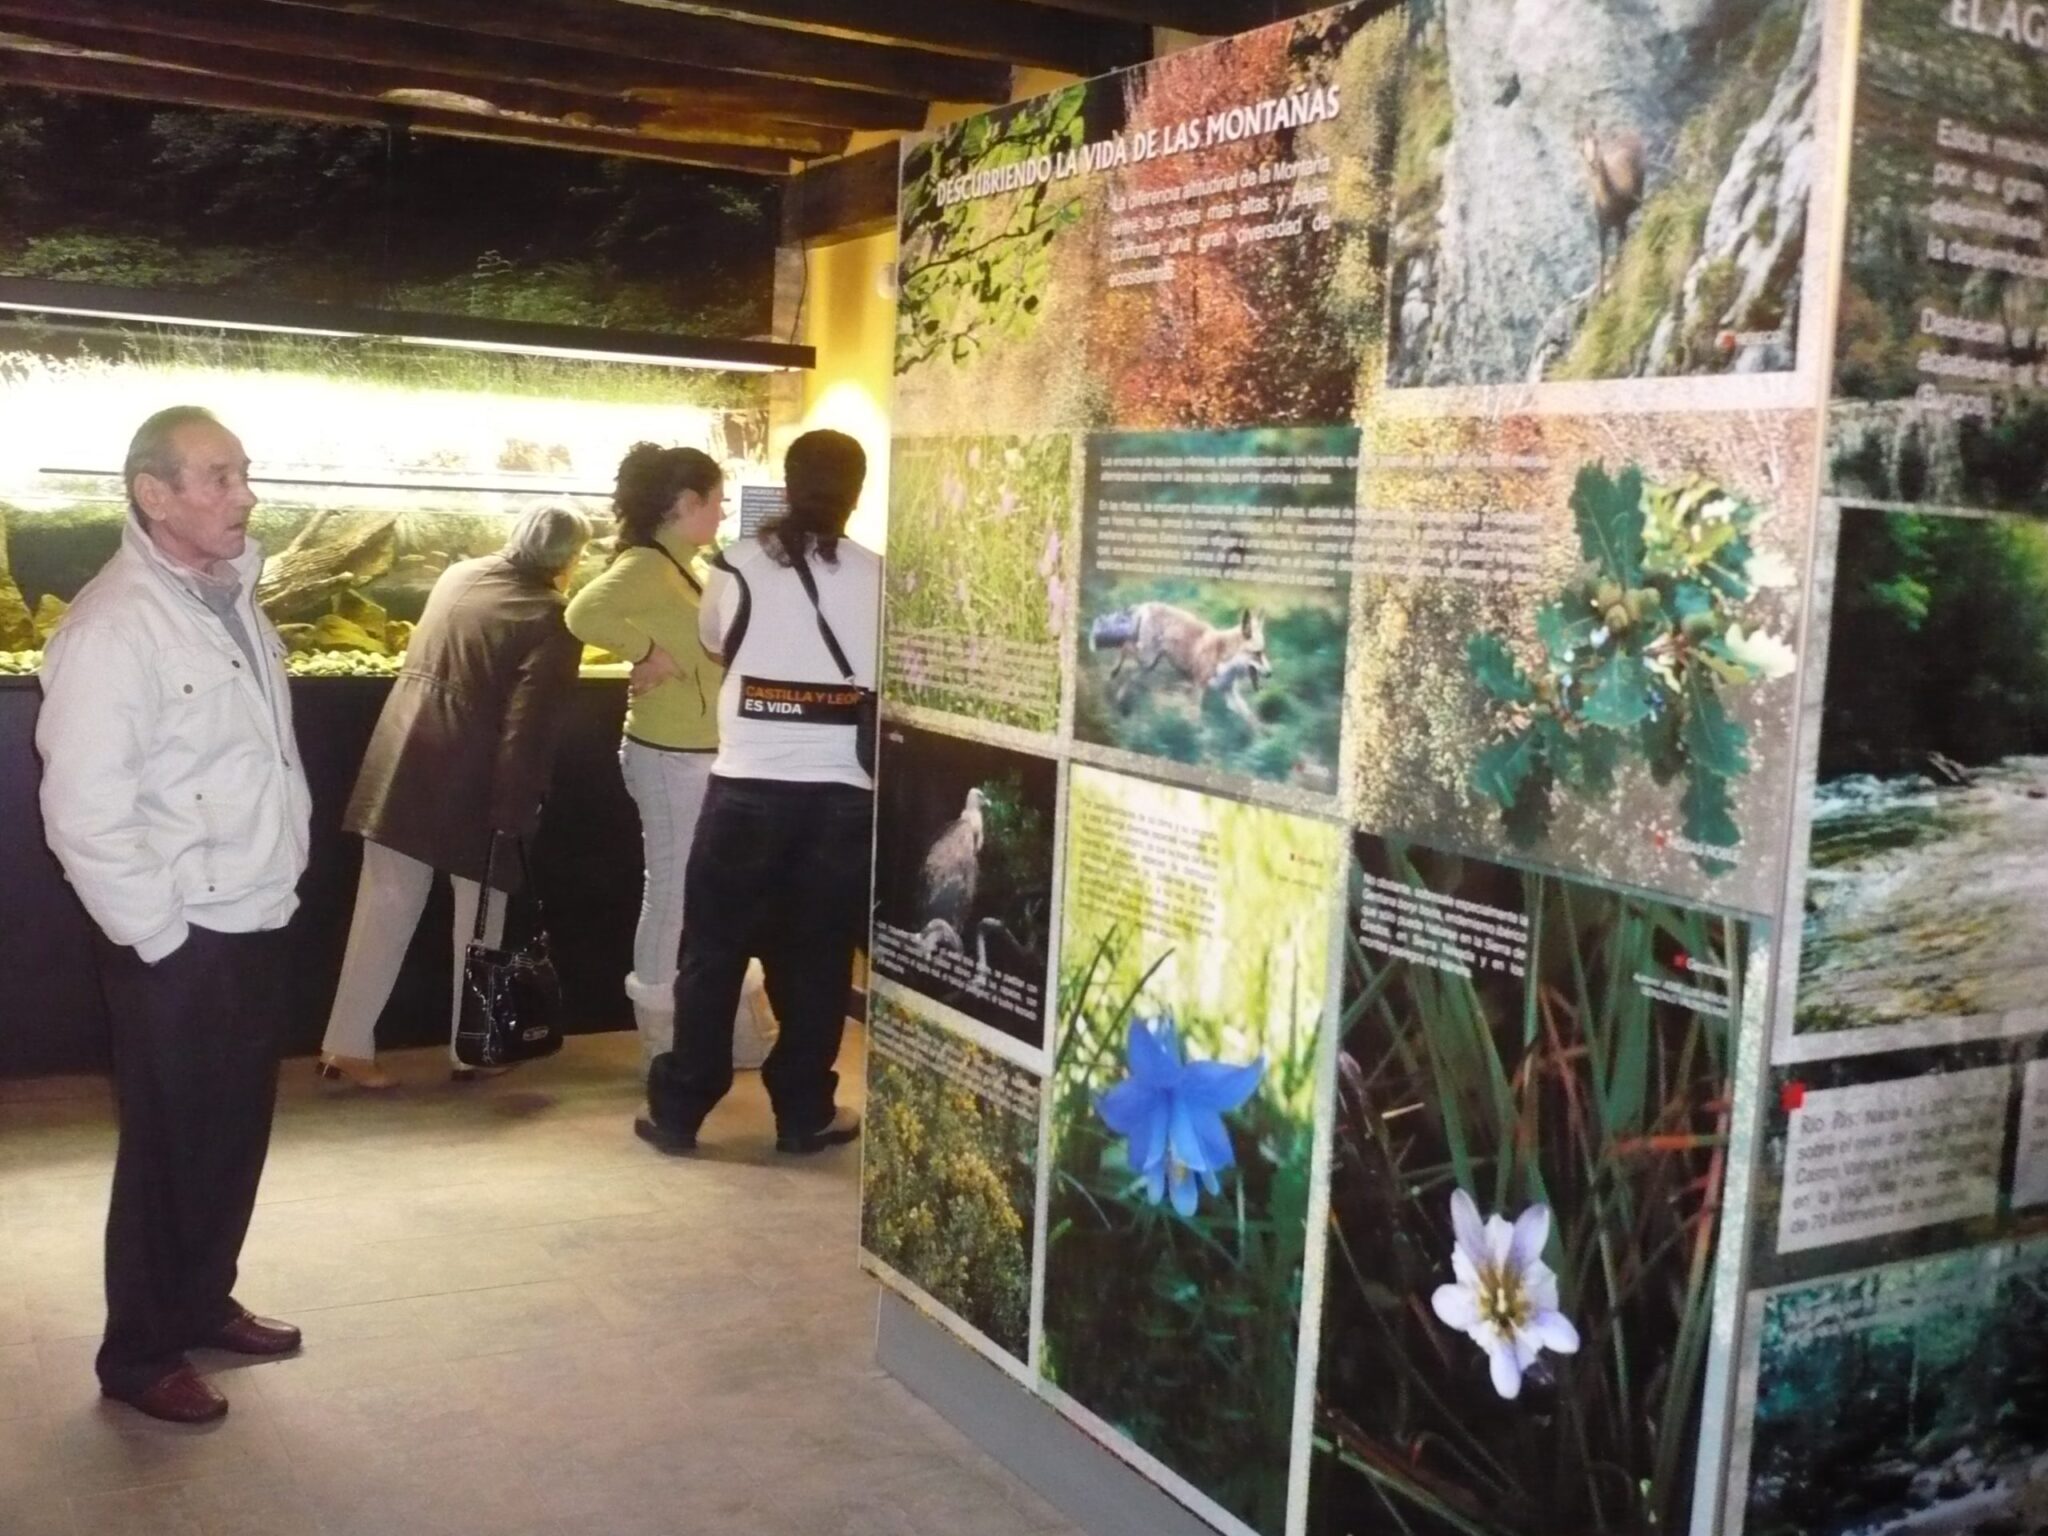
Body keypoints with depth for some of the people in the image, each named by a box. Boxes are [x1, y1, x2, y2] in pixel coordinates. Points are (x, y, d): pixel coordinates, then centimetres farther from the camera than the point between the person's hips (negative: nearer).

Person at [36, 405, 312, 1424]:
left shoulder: (233, 598, 8)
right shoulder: (113, 625, -19)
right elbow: (84, 814, -21)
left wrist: (282, 875, 11)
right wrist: (161, 933, -16)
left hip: (255, 923, 8)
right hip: (177, 942, -8)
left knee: (236, 1133, 18)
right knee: (169, 1149, 5)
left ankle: (203, 1305, 37)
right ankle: (138, 1355, 22)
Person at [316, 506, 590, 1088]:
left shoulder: (458, 575, 9)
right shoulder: (551, 618, -10)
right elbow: (530, 728, -17)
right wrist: (516, 817, -15)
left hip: (403, 763, 5)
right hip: (474, 782, -5)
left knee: (383, 910, 11)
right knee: (479, 922, 13)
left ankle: (347, 1045, 13)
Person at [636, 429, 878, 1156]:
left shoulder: (738, 565, -1)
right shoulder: (878, 579, -2)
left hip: (747, 789, 0)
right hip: (843, 797, 0)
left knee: (713, 954, 11)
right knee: (816, 959, 12)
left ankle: (677, 1110, 17)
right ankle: (805, 1114, 19)